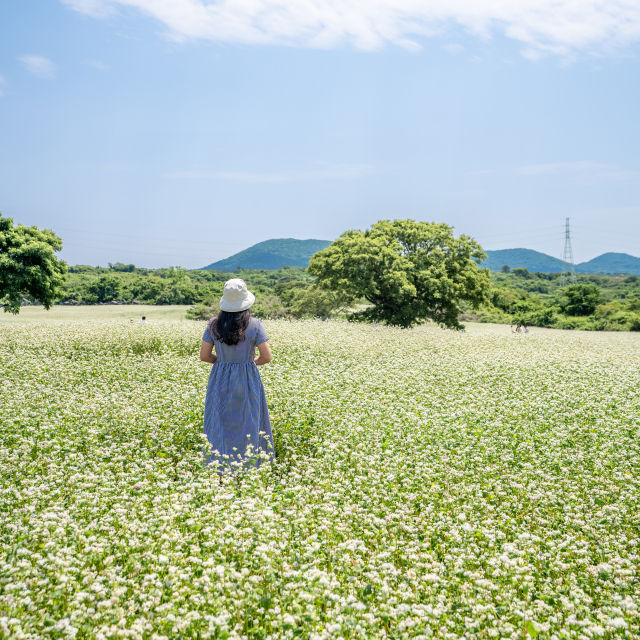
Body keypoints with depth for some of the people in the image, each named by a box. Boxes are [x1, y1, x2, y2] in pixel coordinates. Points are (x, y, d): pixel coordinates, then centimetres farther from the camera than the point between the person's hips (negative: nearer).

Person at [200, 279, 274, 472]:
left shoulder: (214, 324, -5)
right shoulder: (254, 325, -11)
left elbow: (204, 356, -3)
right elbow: (266, 357, -11)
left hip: (220, 383, 2)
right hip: (248, 383, -2)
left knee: (221, 428, 11)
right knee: (248, 427, 10)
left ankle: (220, 472, 15)